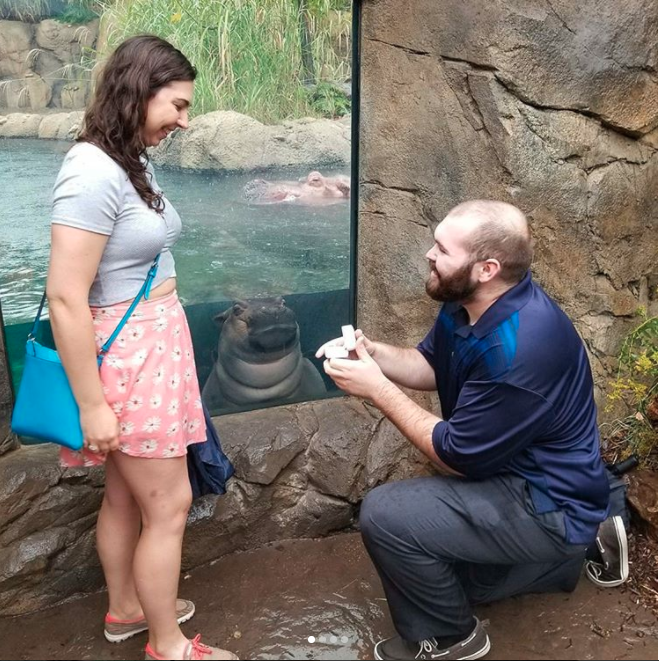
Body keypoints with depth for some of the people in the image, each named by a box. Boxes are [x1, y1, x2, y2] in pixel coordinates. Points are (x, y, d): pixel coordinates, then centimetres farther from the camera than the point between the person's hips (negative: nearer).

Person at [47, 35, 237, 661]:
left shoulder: (132, 161, 6)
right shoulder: (93, 171, -21)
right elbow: (65, 296, -23)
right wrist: (91, 404, -20)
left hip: (154, 345, 9)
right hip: (125, 358, -9)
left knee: (125, 494, 22)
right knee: (169, 504, 5)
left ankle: (126, 608, 43)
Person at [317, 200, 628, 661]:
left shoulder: (517, 349, -35)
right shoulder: (470, 301, -7)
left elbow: (457, 456, -25)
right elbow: (432, 366, 8)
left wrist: (376, 389, -22)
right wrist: (373, 352, -11)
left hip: (547, 501, -9)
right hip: (513, 473, 9)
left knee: (385, 515, -21)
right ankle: (569, 550, 33)